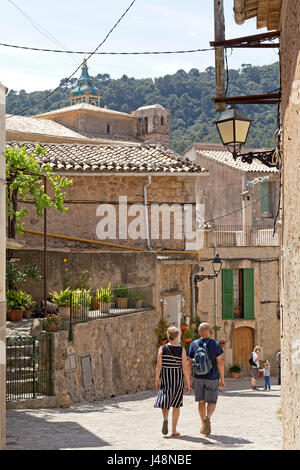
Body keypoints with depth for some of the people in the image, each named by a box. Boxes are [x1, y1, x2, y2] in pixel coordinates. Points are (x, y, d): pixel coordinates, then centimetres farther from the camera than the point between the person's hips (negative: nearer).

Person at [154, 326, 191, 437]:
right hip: (178, 377, -1)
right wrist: (188, 383, -2)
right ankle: (174, 430, 9)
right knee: (176, 404, 8)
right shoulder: (181, 350, -7)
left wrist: (157, 379, 2)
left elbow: (159, 366, -6)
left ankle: (165, 419, -16)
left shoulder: (162, 349, -4)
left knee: (165, 401, 14)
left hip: (165, 377, 1)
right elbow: (185, 368, -8)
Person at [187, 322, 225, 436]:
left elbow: (189, 363, 1)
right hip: (211, 379, -2)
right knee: (212, 402, 7)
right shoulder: (215, 344, -5)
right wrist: (222, 378, 1)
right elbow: (220, 362, -6)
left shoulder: (193, 344, 0)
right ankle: (207, 418, -21)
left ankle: (204, 426, 16)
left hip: (198, 378, 2)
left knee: (201, 402, 14)